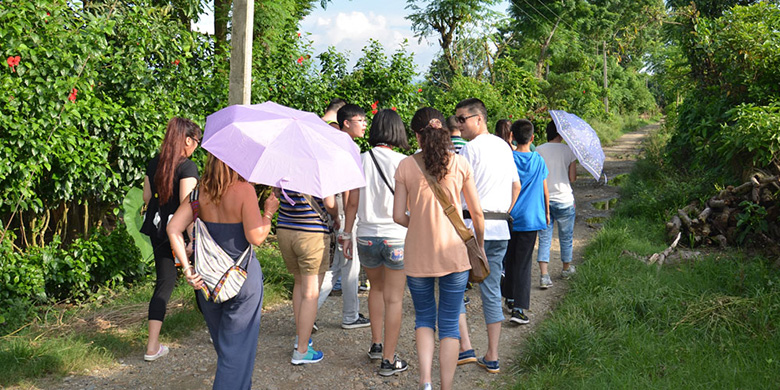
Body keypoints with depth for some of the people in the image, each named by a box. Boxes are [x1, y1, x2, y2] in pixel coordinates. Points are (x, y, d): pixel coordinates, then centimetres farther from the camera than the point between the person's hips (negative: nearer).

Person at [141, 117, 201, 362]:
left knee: (165, 282, 10)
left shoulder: (154, 164, 6)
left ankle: (152, 346, 7)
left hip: (157, 229, 6)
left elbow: (146, 197, 12)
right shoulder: (188, 167, -16)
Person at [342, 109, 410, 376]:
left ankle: (376, 344, 30)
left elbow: (352, 203, 2)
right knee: (393, 299, 4)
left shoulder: (361, 161, -1)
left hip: (367, 236, 4)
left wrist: (347, 235, 11)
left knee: (376, 288, 26)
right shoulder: (402, 162, -9)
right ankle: (388, 360, 8)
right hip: (396, 236, -3)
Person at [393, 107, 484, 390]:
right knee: (449, 324, 10)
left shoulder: (406, 166, -4)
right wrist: (479, 245, 17)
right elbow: (477, 213, 2)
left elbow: (398, 216, -5)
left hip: (417, 255, 0)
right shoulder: (460, 164, -3)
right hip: (453, 253, 0)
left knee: (424, 317, 18)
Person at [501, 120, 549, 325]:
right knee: (523, 263, -1)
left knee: (510, 259, 17)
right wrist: (547, 213, 21)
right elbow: (544, 191, 6)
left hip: (509, 217, 1)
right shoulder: (539, 161, -2)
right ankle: (518, 308, -9)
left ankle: (510, 298, 28)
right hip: (530, 218, -1)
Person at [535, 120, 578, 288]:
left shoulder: (538, 150, -2)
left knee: (544, 238, 4)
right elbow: (572, 178, -4)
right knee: (566, 237, 18)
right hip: (563, 199, -1)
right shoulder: (568, 150, -4)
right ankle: (567, 269, 34)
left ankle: (544, 275, -9)